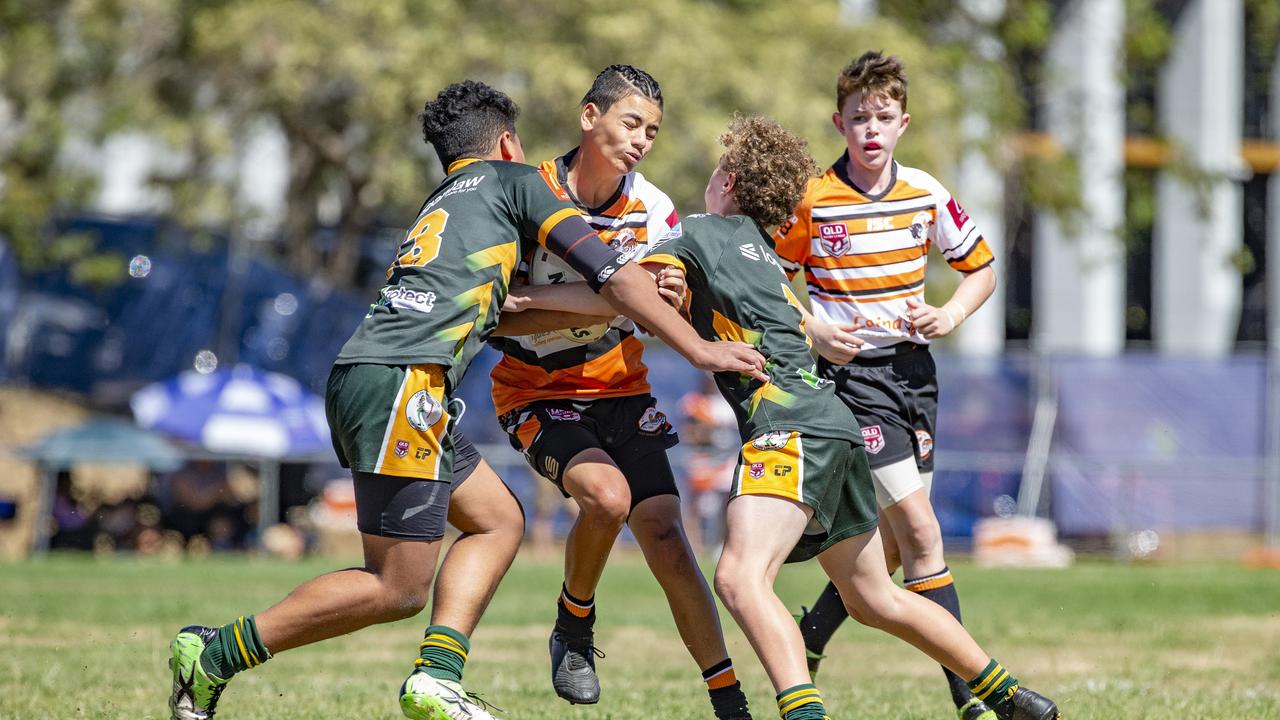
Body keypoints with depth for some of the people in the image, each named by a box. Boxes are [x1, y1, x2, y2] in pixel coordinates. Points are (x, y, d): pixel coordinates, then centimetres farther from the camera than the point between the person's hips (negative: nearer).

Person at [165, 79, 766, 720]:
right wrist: (698, 348, 11)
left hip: (359, 377, 9)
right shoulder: (513, 180, 11)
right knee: (397, 589, -8)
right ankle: (215, 655, -7)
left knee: (498, 521, 16)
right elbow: (612, 276, 6)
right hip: (399, 384, -9)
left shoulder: (437, 206, 31)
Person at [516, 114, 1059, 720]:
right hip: (835, 423, 9)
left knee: (740, 578, -26)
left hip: (790, 426, -9)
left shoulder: (699, 231, 5)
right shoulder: (763, 250, 26)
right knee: (874, 599, 21)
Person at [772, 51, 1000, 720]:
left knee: (892, 541, 9)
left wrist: (951, 313, -3)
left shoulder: (926, 195, 3)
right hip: (850, 371, -5)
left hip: (912, 369, 5)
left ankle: (806, 644, 31)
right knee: (921, 531, -14)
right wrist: (812, 329, -16)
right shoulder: (810, 201, -8)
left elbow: (982, 268, 15)